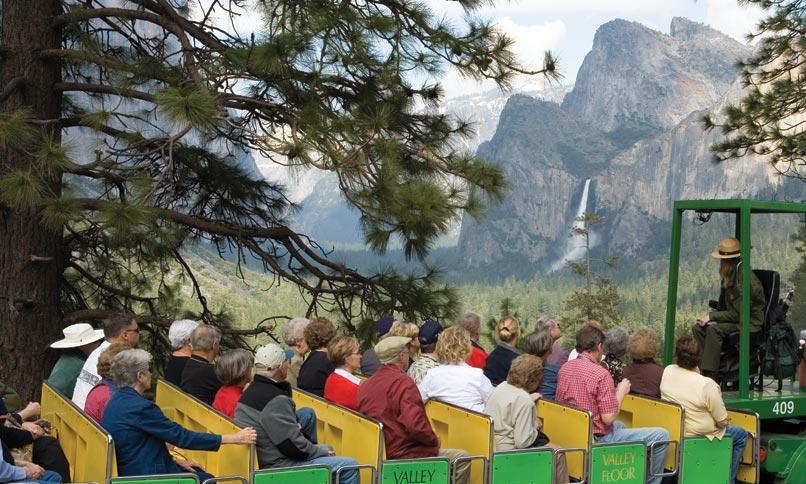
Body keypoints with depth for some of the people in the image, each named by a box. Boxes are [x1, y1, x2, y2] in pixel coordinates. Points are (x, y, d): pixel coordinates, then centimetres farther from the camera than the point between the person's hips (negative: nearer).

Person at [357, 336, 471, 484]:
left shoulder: (365, 385, 9)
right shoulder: (402, 382, -18)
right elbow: (416, 425, -27)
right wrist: (434, 441, -9)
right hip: (403, 454, -9)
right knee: (462, 458, 0)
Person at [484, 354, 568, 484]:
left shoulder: (502, 386, 3)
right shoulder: (524, 401, -22)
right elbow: (523, 442, -24)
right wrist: (536, 426, -5)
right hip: (509, 451, -9)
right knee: (558, 454, 4)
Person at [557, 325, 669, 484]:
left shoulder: (564, 368, 1)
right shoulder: (601, 374, -21)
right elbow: (608, 418, -21)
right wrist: (621, 392, -6)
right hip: (597, 439, -8)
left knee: (619, 425, 38)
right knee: (661, 436, -4)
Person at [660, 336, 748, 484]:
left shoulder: (667, 371, -10)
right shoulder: (707, 385, -28)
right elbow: (723, 422, -17)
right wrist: (724, 421, 4)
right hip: (698, 436, -7)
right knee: (742, 435, 17)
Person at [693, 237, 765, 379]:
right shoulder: (730, 277, 8)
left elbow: (738, 313, -21)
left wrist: (712, 316, -17)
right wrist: (710, 316, -2)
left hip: (750, 323, -9)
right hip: (735, 319, 9)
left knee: (714, 329, -31)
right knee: (697, 328, -10)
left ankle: (710, 375, -28)